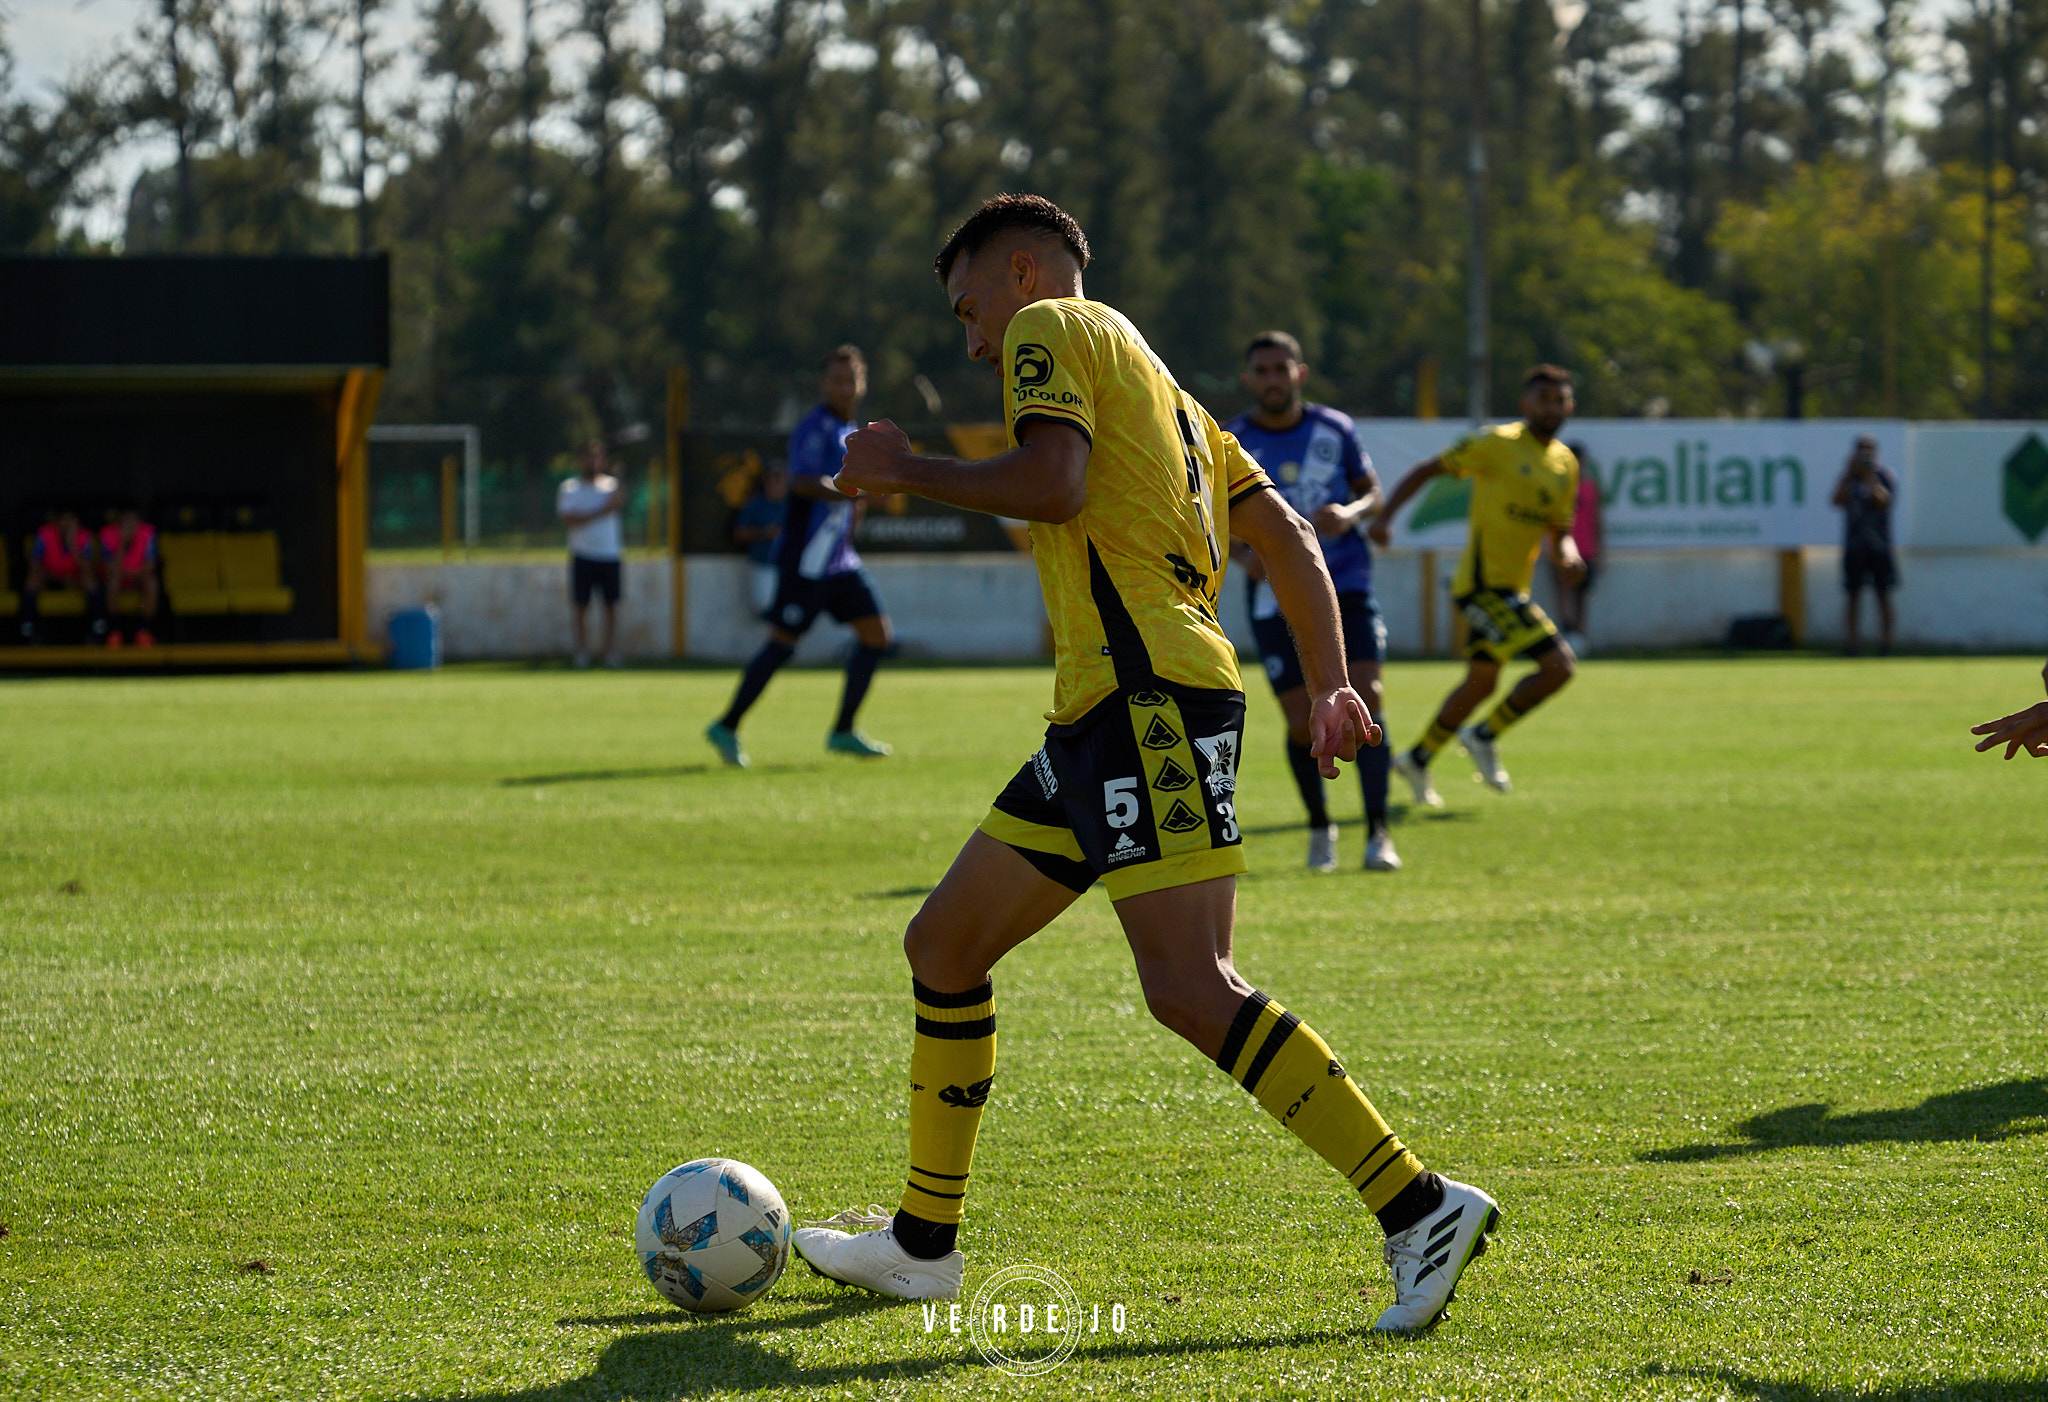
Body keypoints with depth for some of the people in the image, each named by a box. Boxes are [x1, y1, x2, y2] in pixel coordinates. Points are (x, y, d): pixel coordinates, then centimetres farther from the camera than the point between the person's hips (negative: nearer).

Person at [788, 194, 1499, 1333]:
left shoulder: (1050, 328, 2)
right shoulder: (1156, 383, 29)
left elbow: (1052, 483, -17)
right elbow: (1288, 536, 23)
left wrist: (905, 471, -3)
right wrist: (1332, 687, 16)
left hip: (1151, 695, -10)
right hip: (1107, 716, 10)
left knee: (1190, 989, -19)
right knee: (944, 947, 16)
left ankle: (1423, 1209, -23)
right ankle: (924, 1245, 23)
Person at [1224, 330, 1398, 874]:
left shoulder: (1335, 430, 2)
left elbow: (1373, 492, 11)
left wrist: (1350, 514, -12)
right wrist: (1244, 554, -17)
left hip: (1346, 584, 0)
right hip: (1277, 598, 0)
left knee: (1365, 697, -16)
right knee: (1302, 723, -5)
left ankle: (1378, 833, -10)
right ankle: (1319, 829, 21)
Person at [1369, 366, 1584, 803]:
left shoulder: (1566, 464, 13)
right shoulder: (1497, 444, -9)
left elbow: (1557, 532, 17)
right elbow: (1426, 470, -5)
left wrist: (1565, 557, -6)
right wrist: (1386, 516, -15)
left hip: (1512, 587, 9)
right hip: (1484, 582, -9)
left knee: (1481, 682, 17)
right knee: (1559, 665, -16)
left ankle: (1417, 759, 32)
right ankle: (1485, 736, 0)